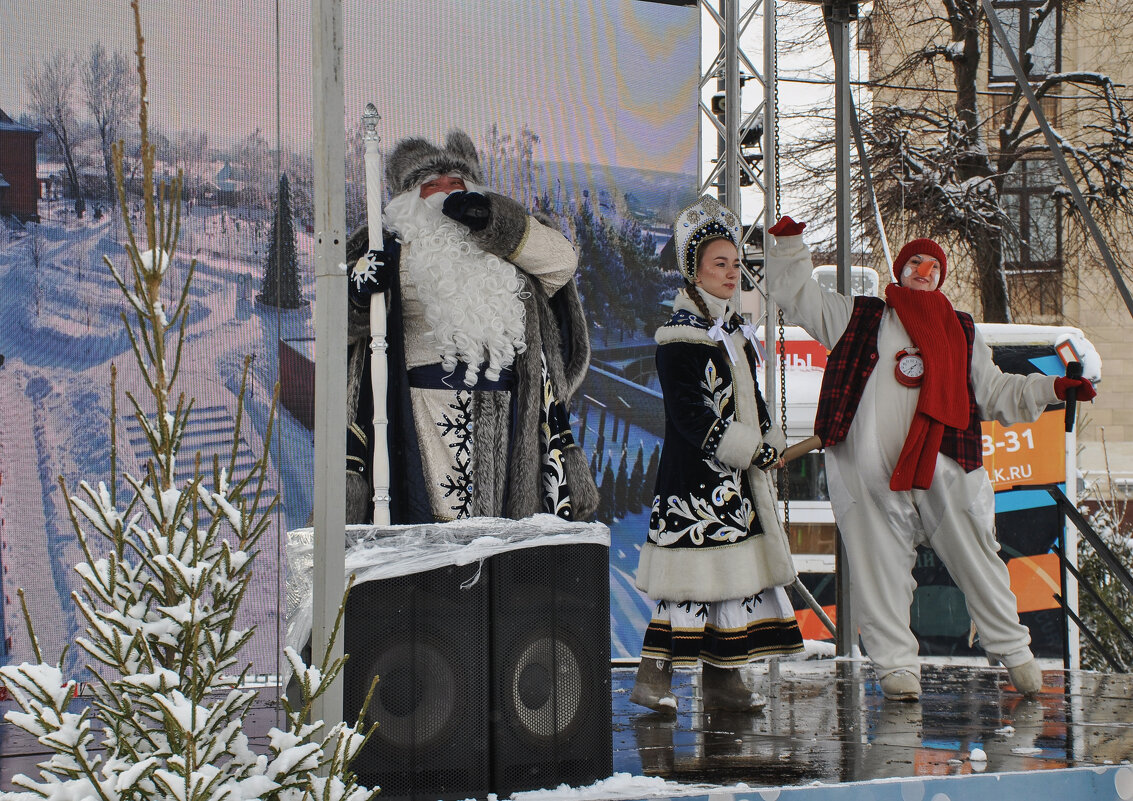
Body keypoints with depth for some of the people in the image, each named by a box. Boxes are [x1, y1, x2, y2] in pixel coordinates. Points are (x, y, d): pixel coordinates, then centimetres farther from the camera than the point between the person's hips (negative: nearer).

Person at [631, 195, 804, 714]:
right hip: (697, 478, -9)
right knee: (694, 575, -10)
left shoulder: (734, 330, 16)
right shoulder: (680, 336, -11)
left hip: (739, 477, 9)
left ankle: (724, 681, 12)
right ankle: (653, 677, -4)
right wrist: (749, 450, -15)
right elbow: (688, 414, -17)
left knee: (739, 572, 7)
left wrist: (770, 443, 7)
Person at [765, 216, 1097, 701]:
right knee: (882, 568, -3)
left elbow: (994, 393, 19)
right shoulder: (857, 318, 16)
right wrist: (789, 243, 8)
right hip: (870, 474, -1)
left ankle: (1014, 654, 11)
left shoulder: (961, 332, 20)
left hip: (944, 471, 1)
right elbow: (795, 293, 21)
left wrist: (1050, 389, 8)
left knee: (975, 561, 1)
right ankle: (896, 665, 4)